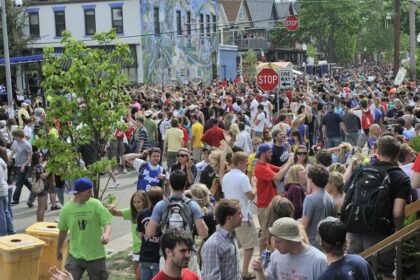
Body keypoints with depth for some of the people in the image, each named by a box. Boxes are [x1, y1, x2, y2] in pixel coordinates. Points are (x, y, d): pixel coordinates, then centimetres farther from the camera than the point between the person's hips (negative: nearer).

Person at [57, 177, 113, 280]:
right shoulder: (67, 208, -5)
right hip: (75, 255, 1)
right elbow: (63, 230, 9)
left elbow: (107, 222, -12)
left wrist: (106, 234, -35)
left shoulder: (96, 204, -10)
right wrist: (59, 249, 19)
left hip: (96, 255, -1)